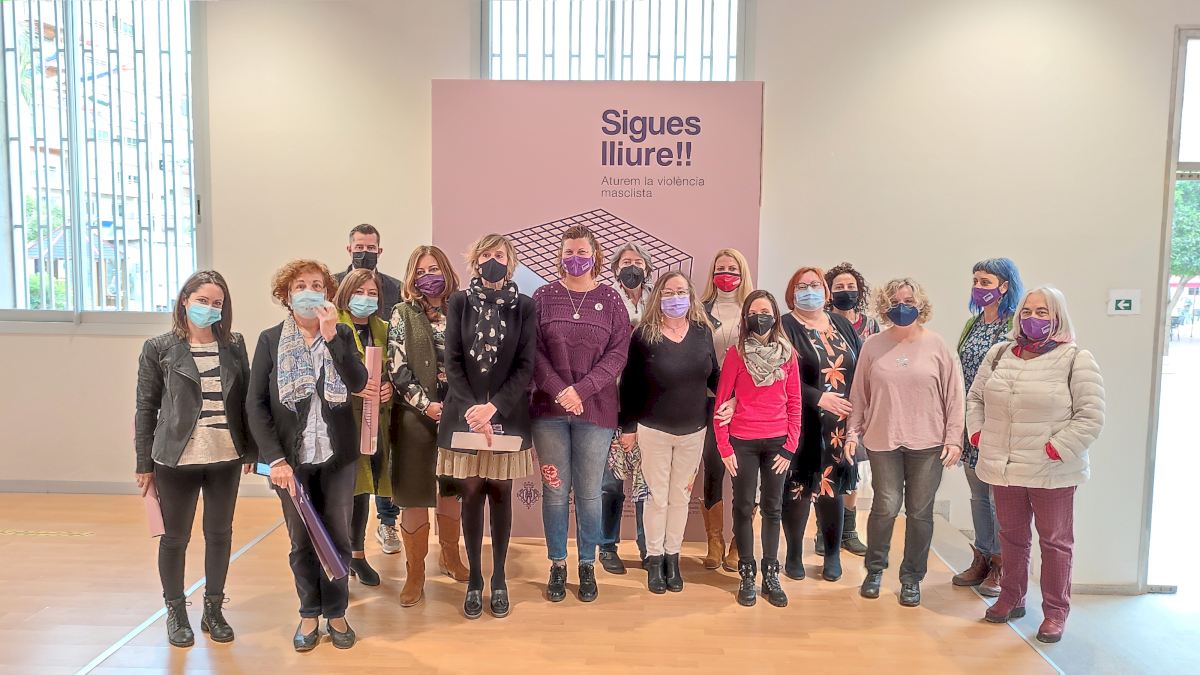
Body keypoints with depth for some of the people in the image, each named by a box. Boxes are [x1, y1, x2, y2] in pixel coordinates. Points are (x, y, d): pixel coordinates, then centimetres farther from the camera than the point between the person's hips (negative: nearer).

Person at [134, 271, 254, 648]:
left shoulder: (234, 345, 4)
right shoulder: (159, 349, -2)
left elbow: (245, 399, 6)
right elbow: (146, 408, -1)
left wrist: (250, 449, 5)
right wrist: (144, 463, -2)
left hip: (225, 458, 2)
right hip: (176, 459, -2)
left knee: (220, 534, 12)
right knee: (175, 537, 10)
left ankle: (213, 610, 28)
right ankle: (176, 612, 28)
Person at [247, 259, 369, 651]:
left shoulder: (342, 335, 2)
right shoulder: (270, 340, -1)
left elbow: (358, 384, -14)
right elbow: (256, 404, -4)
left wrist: (331, 336, -21)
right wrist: (275, 458, -12)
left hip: (338, 456, 1)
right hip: (291, 458, 0)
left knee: (337, 537, 9)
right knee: (302, 541, 10)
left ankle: (336, 613, 25)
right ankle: (309, 614, 26)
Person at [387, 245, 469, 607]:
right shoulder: (403, 314, 1)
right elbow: (397, 369, -6)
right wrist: (427, 405, -15)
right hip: (416, 417, -2)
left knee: (451, 489, 13)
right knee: (414, 496, 1)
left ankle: (450, 556, 33)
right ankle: (415, 573, 13)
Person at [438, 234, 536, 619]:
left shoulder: (524, 306, 1)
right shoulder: (459, 303, 4)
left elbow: (526, 366, -5)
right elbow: (452, 362, -2)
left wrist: (493, 407, -17)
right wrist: (472, 407, -15)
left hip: (507, 415, 0)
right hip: (465, 414, 1)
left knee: (500, 495, 6)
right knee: (471, 495, 5)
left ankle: (499, 579, 18)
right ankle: (474, 580, 17)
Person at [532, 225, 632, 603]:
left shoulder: (610, 299, 4)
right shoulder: (543, 297, 5)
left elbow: (618, 353, -3)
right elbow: (534, 351, -1)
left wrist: (581, 390, -14)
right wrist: (559, 391, -14)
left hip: (595, 410, 0)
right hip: (549, 409, 1)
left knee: (589, 493, 6)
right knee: (554, 490, 7)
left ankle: (588, 566, 21)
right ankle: (557, 565, 21)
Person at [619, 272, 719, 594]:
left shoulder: (703, 331, -2)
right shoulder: (644, 335, -10)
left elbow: (713, 375, 8)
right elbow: (629, 384, -6)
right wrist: (627, 426, -6)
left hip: (694, 431, 3)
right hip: (653, 430, -3)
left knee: (681, 496, 13)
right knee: (657, 497, 7)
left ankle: (672, 557, 27)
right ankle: (654, 559, 21)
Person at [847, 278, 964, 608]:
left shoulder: (937, 345, -1)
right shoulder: (873, 346, 3)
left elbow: (954, 395, 1)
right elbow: (859, 394, 7)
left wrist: (953, 439, -3)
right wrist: (853, 432, 4)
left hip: (927, 444, 0)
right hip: (883, 441, 0)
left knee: (920, 512, 7)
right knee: (885, 506, -1)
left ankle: (912, 578, 23)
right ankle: (875, 569, 22)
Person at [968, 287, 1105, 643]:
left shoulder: (1076, 359, -7)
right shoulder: (999, 354, 8)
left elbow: (1090, 417, -11)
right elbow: (976, 397, 16)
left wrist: (1055, 451, -15)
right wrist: (978, 435, 4)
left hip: (1051, 473, -4)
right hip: (1003, 468, 4)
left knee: (1055, 541, 8)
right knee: (1011, 535, 17)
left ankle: (1055, 611, 23)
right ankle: (1012, 598, 33)